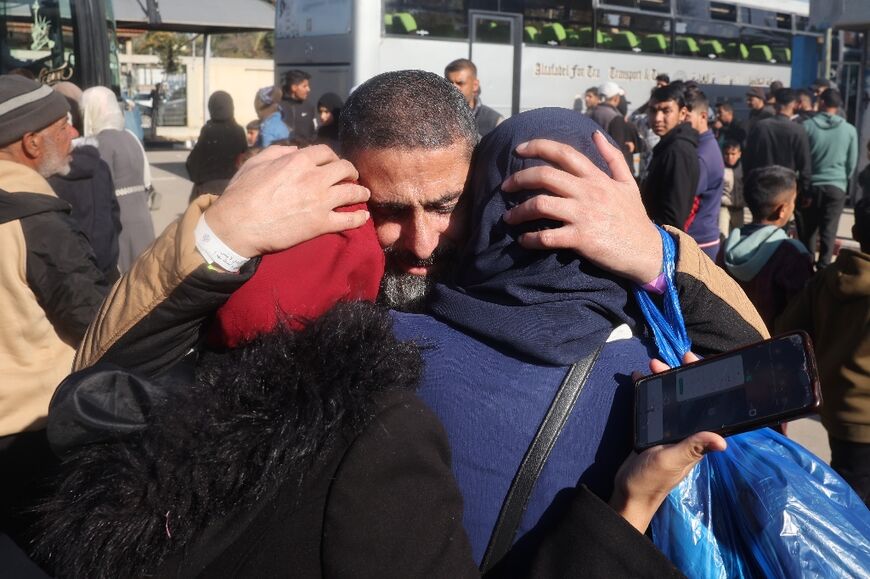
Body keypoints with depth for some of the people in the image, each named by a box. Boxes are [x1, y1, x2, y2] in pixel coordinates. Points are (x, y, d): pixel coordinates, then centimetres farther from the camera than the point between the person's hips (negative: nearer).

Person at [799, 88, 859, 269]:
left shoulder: (807, 126, -6)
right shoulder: (849, 130, -1)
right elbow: (852, 163, 6)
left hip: (811, 186, 0)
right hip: (836, 187, 0)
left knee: (808, 232, 10)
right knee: (828, 233, 3)